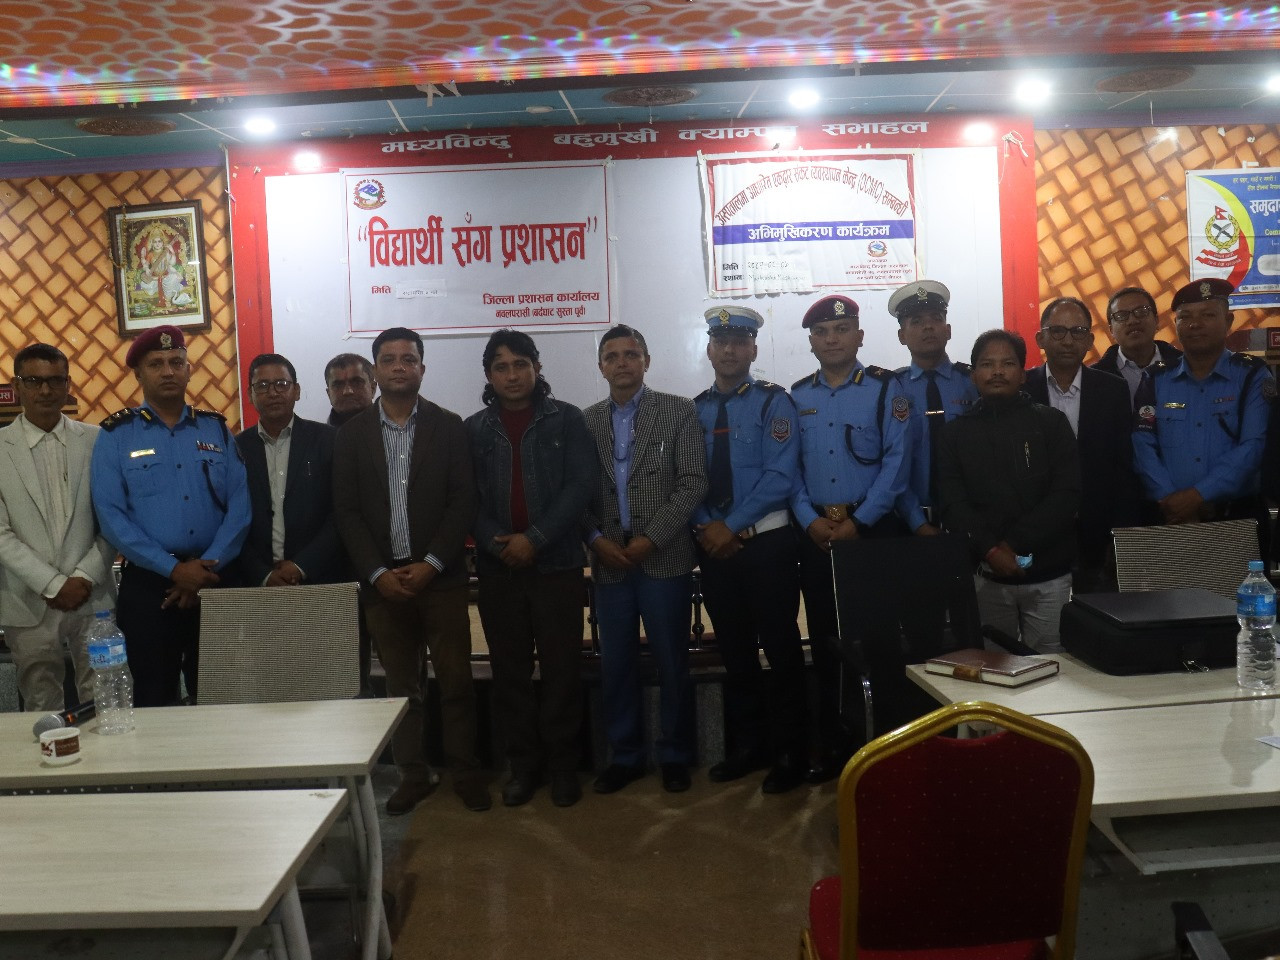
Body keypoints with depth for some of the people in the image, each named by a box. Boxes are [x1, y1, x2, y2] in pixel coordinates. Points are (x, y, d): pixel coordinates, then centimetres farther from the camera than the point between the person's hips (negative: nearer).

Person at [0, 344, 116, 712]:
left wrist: (86, 577, -6)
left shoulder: (96, 441, 4)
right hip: (30, 605, 0)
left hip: (93, 597, 0)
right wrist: (52, 584, -8)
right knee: (43, 710, 7)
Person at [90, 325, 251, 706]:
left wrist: (207, 566, -11)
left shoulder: (216, 429, 8)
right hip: (148, 582, -2)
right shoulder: (115, 434, 1)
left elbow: (240, 502, 0)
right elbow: (110, 514, -8)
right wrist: (174, 569, -14)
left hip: (217, 580, 2)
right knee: (154, 700, 8)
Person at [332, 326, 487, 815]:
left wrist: (430, 565, -11)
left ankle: (466, 773, 16)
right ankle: (413, 775, 20)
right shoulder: (352, 434, 6)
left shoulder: (449, 427, 3)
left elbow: (462, 502, -2)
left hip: (440, 576, -1)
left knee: (456, 680, 2)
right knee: (400, 685, 8)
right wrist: (379, 573, -7)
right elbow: (347, 511, 3)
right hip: (383, 580, 1)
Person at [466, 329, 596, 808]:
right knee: (509, 670, 8)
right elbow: (467, 498, 5)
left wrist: (535, 539, -14)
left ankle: (562, 763, 15)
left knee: (561, 667, 2)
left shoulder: (566, 419, 2)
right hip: (497, 567, 2)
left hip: (556, 562, -2)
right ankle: (523, 762, 20)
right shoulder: (474, 429, 9)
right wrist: (494, 542, -13)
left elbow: (579, 486, -6)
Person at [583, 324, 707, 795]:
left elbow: (692, 482, -6)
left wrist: (651, 538, -12)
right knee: (616, 663, 8)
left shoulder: (679, 411, 1)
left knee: (671, 662, 5)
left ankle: (674, 755, 20)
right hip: (609, 560, 3)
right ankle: (624, 755, 21)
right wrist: (596, 539, -8)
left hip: (664, 557, -2)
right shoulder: (587, 420, 10)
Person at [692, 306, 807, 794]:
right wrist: (706, 527, -9)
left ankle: (790, 752, 15)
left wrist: (732, 526, -16)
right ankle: (746, 746, 27)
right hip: (714, 546, 5)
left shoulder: (773, 402, -5)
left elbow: (779, 476, -14)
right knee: (734, 650, 13)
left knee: (780, 647, 3)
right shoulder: (695, 409, 9)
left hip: (766, 542, -4)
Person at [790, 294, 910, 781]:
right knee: (825, 642, 9)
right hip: (816, 533, 4)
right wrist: (810, 520, -8)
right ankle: (833, 747, 21)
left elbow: (896, 462, -9)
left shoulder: (885, 388, -3)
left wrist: (859, 523, -14)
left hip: (873, 529, -3)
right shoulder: (797, 396, 9)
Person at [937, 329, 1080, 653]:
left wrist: (1014, 543, -12)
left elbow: (1067, 493, -4)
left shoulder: (1051, 423, 5)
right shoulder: (956, 432, 8)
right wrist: (991, 550, -16)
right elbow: (953, 503, -2)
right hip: (987, 575, 1)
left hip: (1049, 575, -1)